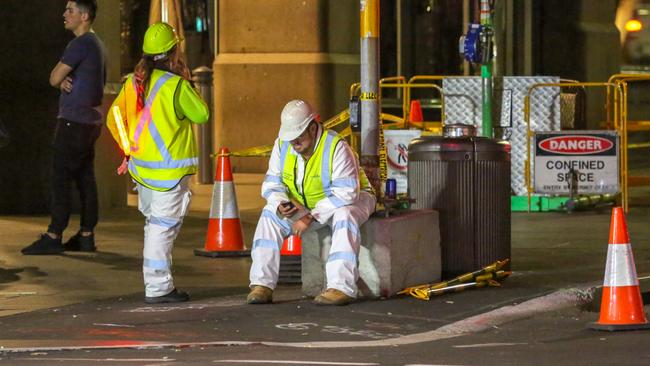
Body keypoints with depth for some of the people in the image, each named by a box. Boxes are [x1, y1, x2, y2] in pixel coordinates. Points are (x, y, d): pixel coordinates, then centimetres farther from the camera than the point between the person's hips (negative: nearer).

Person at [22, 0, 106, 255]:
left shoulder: (81, 44, -14)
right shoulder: (96, 45, 17)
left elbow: (54, 79, -13)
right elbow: (59, 80, 17)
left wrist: (60, 78, 8)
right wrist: (65, 81, -5)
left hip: (75, 121, -10)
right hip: (90, 121, 10)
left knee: (60, 179, -9)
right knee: (85, 179, 9)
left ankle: (53, 238, -11)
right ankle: (86, 236, 9)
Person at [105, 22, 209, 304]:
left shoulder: (133, 82, 4)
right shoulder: (176, 86, -16)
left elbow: (114, 119, 10)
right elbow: (201, 114, -5)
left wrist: (129, 150, 17)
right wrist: (188, 86, 4)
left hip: (141, 166, 7)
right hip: (169, 170, -7)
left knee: (154, 224, 18)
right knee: (164, 227, -3)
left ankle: (155, 283, 22)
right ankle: (158, 288, -2)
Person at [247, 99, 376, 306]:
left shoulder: (336, 147, -27)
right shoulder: (282, 145, -8)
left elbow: (345, 193, -31)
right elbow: (272, 184, -3)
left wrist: (311, 217, -35)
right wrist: (280, 204, -27)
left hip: (351, 199, -6)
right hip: (305, 205, 6)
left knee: (344, 216, -39)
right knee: (270, 215, -13)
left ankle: (342, 287, -42)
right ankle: (262, 285, -18)